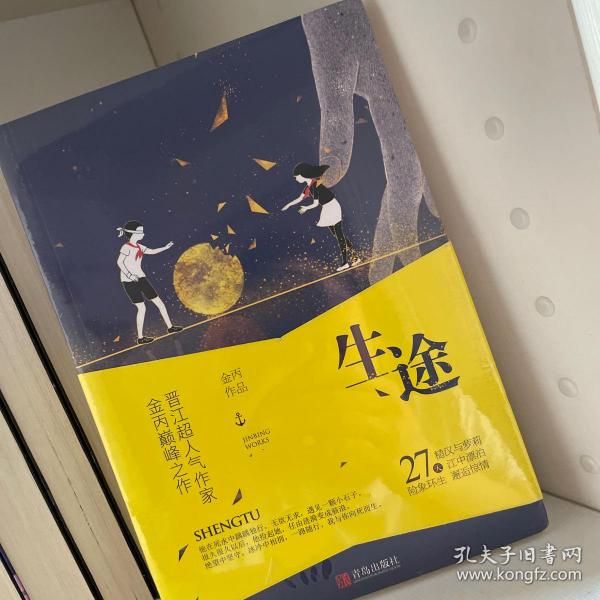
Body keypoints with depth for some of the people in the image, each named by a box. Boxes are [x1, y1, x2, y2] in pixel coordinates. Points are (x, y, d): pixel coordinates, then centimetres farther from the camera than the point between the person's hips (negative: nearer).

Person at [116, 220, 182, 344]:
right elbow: (119, 262, -23)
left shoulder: (138, 246, 10)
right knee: (142, 308, -8)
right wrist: (129, 275, -31)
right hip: (129, 281, -8)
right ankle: (140, 337, 5)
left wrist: (165, 247, 22)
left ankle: (170, 327, 20)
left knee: (159, 302, 8)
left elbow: (151, 251, 25)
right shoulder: (126, 247, -13)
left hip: (140, 278, 8)